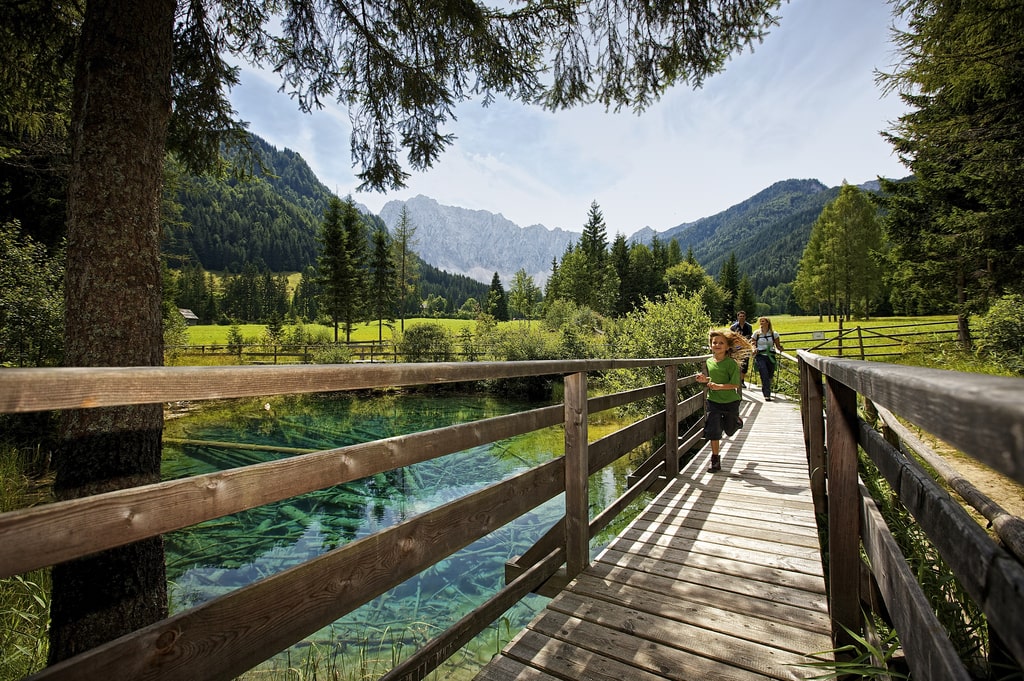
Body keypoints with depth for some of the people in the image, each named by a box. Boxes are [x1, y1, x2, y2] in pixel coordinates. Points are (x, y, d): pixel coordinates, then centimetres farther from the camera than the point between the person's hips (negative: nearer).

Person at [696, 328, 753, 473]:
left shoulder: (731, 363, -15)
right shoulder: (709, 362, 0)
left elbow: (735, 384, -18)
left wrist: (718, 386, -29)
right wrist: (704, 380, -8)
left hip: (730, 402, -3)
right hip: (713, 402, 3)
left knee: (729, 430, 17)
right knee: (713, 432, -2)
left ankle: (736, 422, 52)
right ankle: (716, 461, 9)